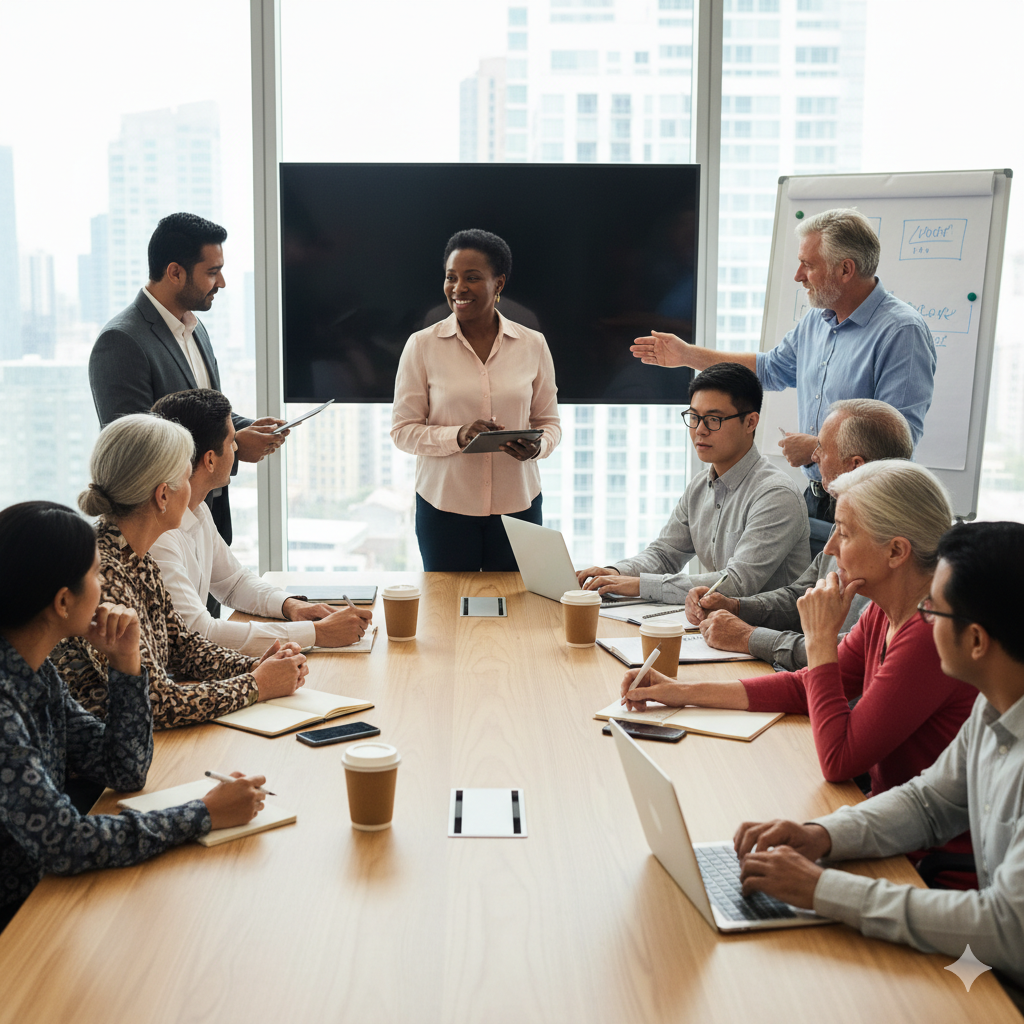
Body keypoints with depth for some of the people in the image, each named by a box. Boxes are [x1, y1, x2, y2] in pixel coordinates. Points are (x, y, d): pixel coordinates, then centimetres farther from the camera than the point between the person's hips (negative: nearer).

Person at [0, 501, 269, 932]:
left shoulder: (36, 670, 2)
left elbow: (124, 772, 9)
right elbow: (60, 841, -28)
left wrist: (125, 661, -4)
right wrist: (205, 814, -21)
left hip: (40, 893, 8)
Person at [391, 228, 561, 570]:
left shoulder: (533, 344, 4)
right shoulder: (421, 345, -1)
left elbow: (549, 422, 10)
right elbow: (403, 431, -2)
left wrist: (537, 446, -12)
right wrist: (458, 436, -18)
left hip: (517, 504, 1)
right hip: (444, 505, -1)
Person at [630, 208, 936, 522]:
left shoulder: (902, 331, -15)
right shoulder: (815, 323, 12)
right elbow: (770, 368, 28)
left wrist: (817, 448, -19)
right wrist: (688, 355, 26)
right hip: (814, 496, 7)